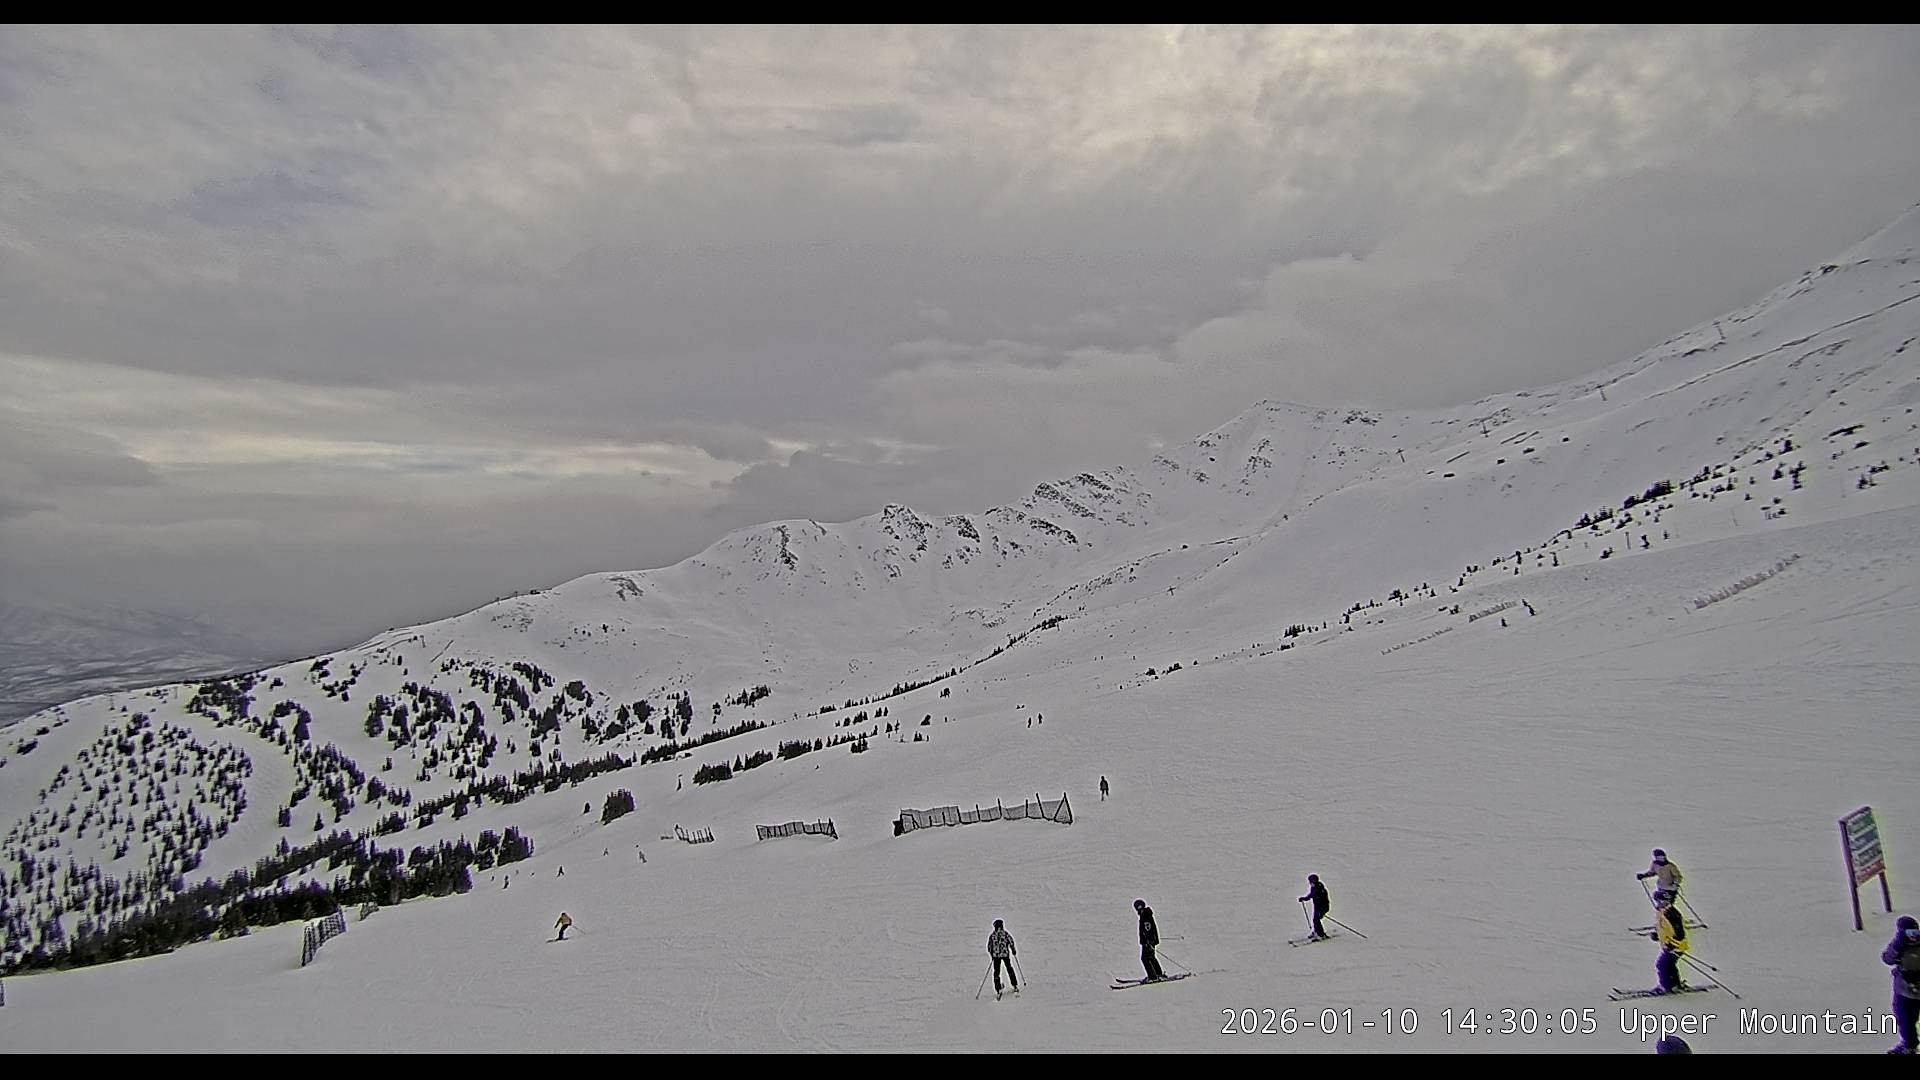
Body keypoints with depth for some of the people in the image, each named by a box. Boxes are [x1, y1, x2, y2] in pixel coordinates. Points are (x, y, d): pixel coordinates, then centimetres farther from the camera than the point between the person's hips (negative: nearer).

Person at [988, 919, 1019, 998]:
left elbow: (989, 946, 4)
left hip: (996, 955, 0)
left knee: (996, 972, 6)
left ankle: (998, 990, -2)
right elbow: (1011, 942, -8)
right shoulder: (1005, 933, -3)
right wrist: (1014, 951, 7)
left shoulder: (992, 935, 2)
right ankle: (1015, 986, 18)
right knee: (1010, 969, 17)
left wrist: (992, 954, 18)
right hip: (1006, 954, 0)